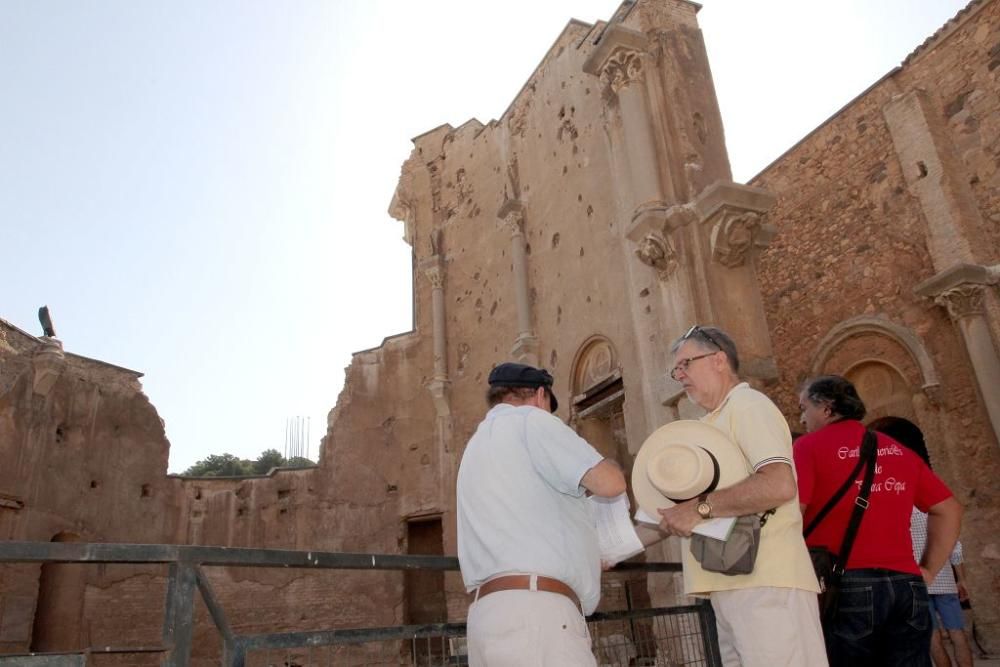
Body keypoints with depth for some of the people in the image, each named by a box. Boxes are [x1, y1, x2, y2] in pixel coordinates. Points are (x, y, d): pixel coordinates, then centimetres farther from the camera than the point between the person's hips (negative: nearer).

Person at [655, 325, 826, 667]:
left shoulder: (747, 404, -5)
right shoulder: (716, 423, 23)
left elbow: (779, 485, -23)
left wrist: (701, 508, -20)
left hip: (764, 582, -9)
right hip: (732, 584, 9)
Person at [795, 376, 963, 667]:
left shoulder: (809, 446, -2)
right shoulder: (899, 450, 17)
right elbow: (948, 509, 21)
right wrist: (927, 571, 19)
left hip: (845, 584, -5)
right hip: (906, 584, 6)